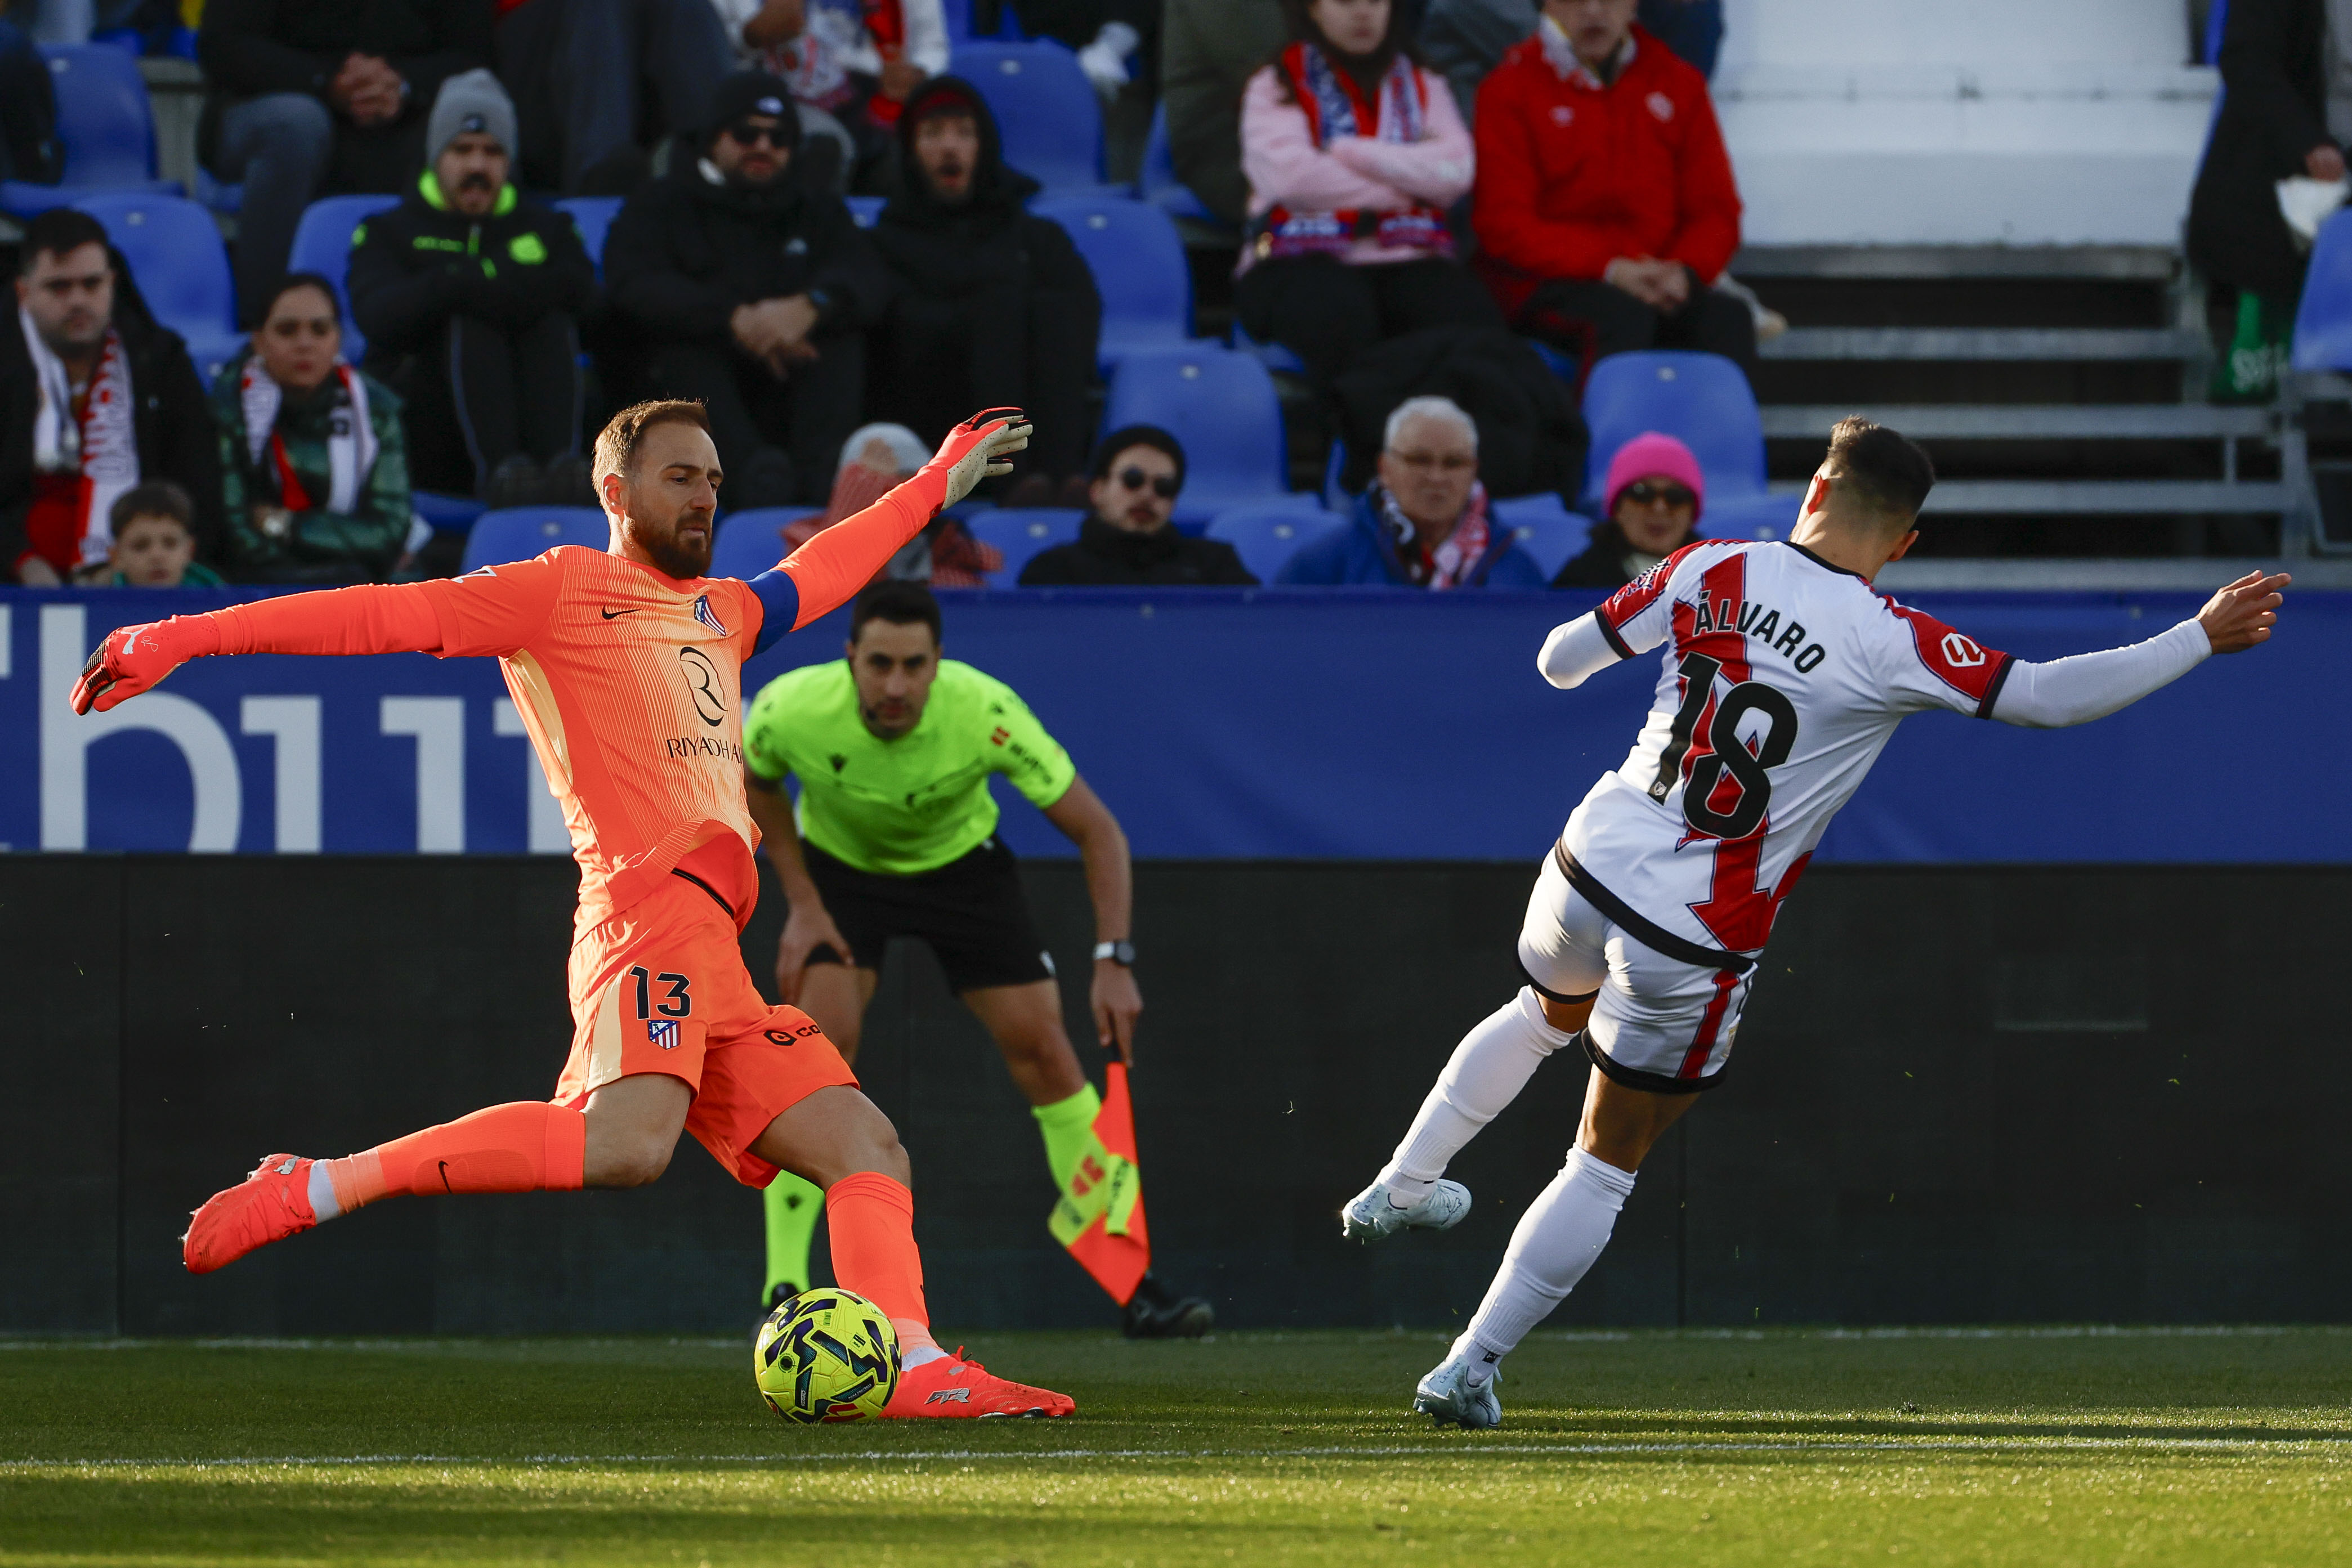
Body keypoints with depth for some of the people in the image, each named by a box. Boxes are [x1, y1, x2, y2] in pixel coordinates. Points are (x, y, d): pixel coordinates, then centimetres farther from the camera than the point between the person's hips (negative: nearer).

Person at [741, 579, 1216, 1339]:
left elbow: (1096, 830, -25)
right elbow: (755, 783, -5)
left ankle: (1130, 1284, 2)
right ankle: (784, 1290, -16)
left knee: (1042, 1048, -7)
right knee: (822, 1039, -21)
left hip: (962, 862, 0)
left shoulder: (985, 712, -35)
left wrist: (1114, 960, -34)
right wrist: (802, 904, -9)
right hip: (840, 866, 0)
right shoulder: (791, 710, -31)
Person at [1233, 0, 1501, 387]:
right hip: (1303, 262, -2)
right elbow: (1292, 177, -6)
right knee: (1338, 321, -40)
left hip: (1407, 261, 3)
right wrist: (1403, 192, 1)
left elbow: (1454, 173, 2)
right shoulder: (1276, 89, 14)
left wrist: (1345, 152, -2)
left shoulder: (1423, 86, 23)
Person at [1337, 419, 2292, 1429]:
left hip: (1590, 867, 4)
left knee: (1547, 1015, 38)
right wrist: (2203, 638, -7)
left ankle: (1398, 1189, 44)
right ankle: (1470, 1368, 12)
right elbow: (2048, 697, -15)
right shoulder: (1892, 647, -16)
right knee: (1609, 1163, 12)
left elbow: (1561, 661, 5)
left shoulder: (1708, 573, -6)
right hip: (1696, 946, -4)